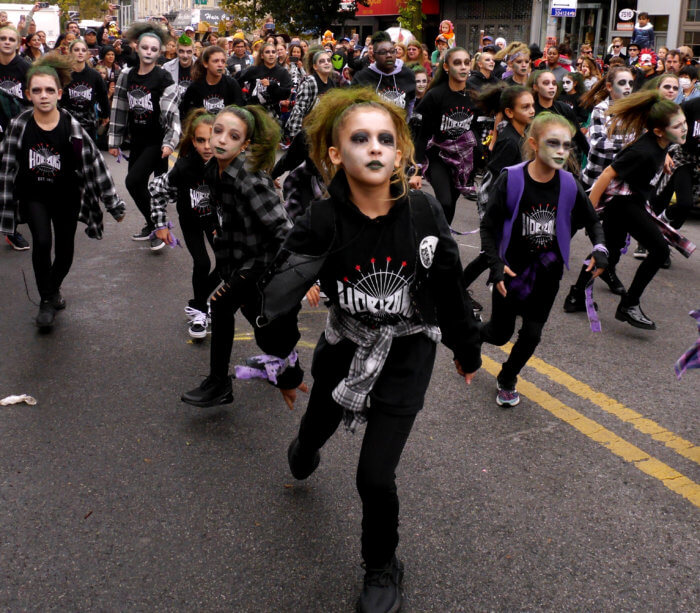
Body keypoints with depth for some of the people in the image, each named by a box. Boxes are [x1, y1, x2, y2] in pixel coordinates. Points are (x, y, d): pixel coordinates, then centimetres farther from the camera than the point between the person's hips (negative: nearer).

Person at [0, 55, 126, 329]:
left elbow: (94, 163, -11)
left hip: (66, 196, 1)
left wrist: (114, 205, -7)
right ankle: (47, 300, 0)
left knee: (65, 252, 10)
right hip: (33, 195, -1)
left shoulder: (71, 127, -16)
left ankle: (54, 287, 41)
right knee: (42, 242, -20)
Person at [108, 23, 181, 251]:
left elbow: (172, 112, -12)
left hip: (157, 141, -6)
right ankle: (152, 226, 29)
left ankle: (157, 226, -1)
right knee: (139, 185, 9)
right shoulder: (127, 76, 6)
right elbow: (119, 109, 10)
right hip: (137, 141, 6)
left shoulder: (164, 78, -8)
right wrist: (114, 141, 10)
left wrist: (170, 142, -22)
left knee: (133, 181, -16)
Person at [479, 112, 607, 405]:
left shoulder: (569, 185, -7)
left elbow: (592, 221, 9)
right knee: (500, 333, 10)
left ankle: (507, 380, 32)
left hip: (547, 273, 3)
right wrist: (496, 265, -20)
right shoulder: (511, 180, -17)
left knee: (531, 334, 6)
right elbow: (488, 227, -11)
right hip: (511, 271, -2)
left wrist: (600, 249, -9)